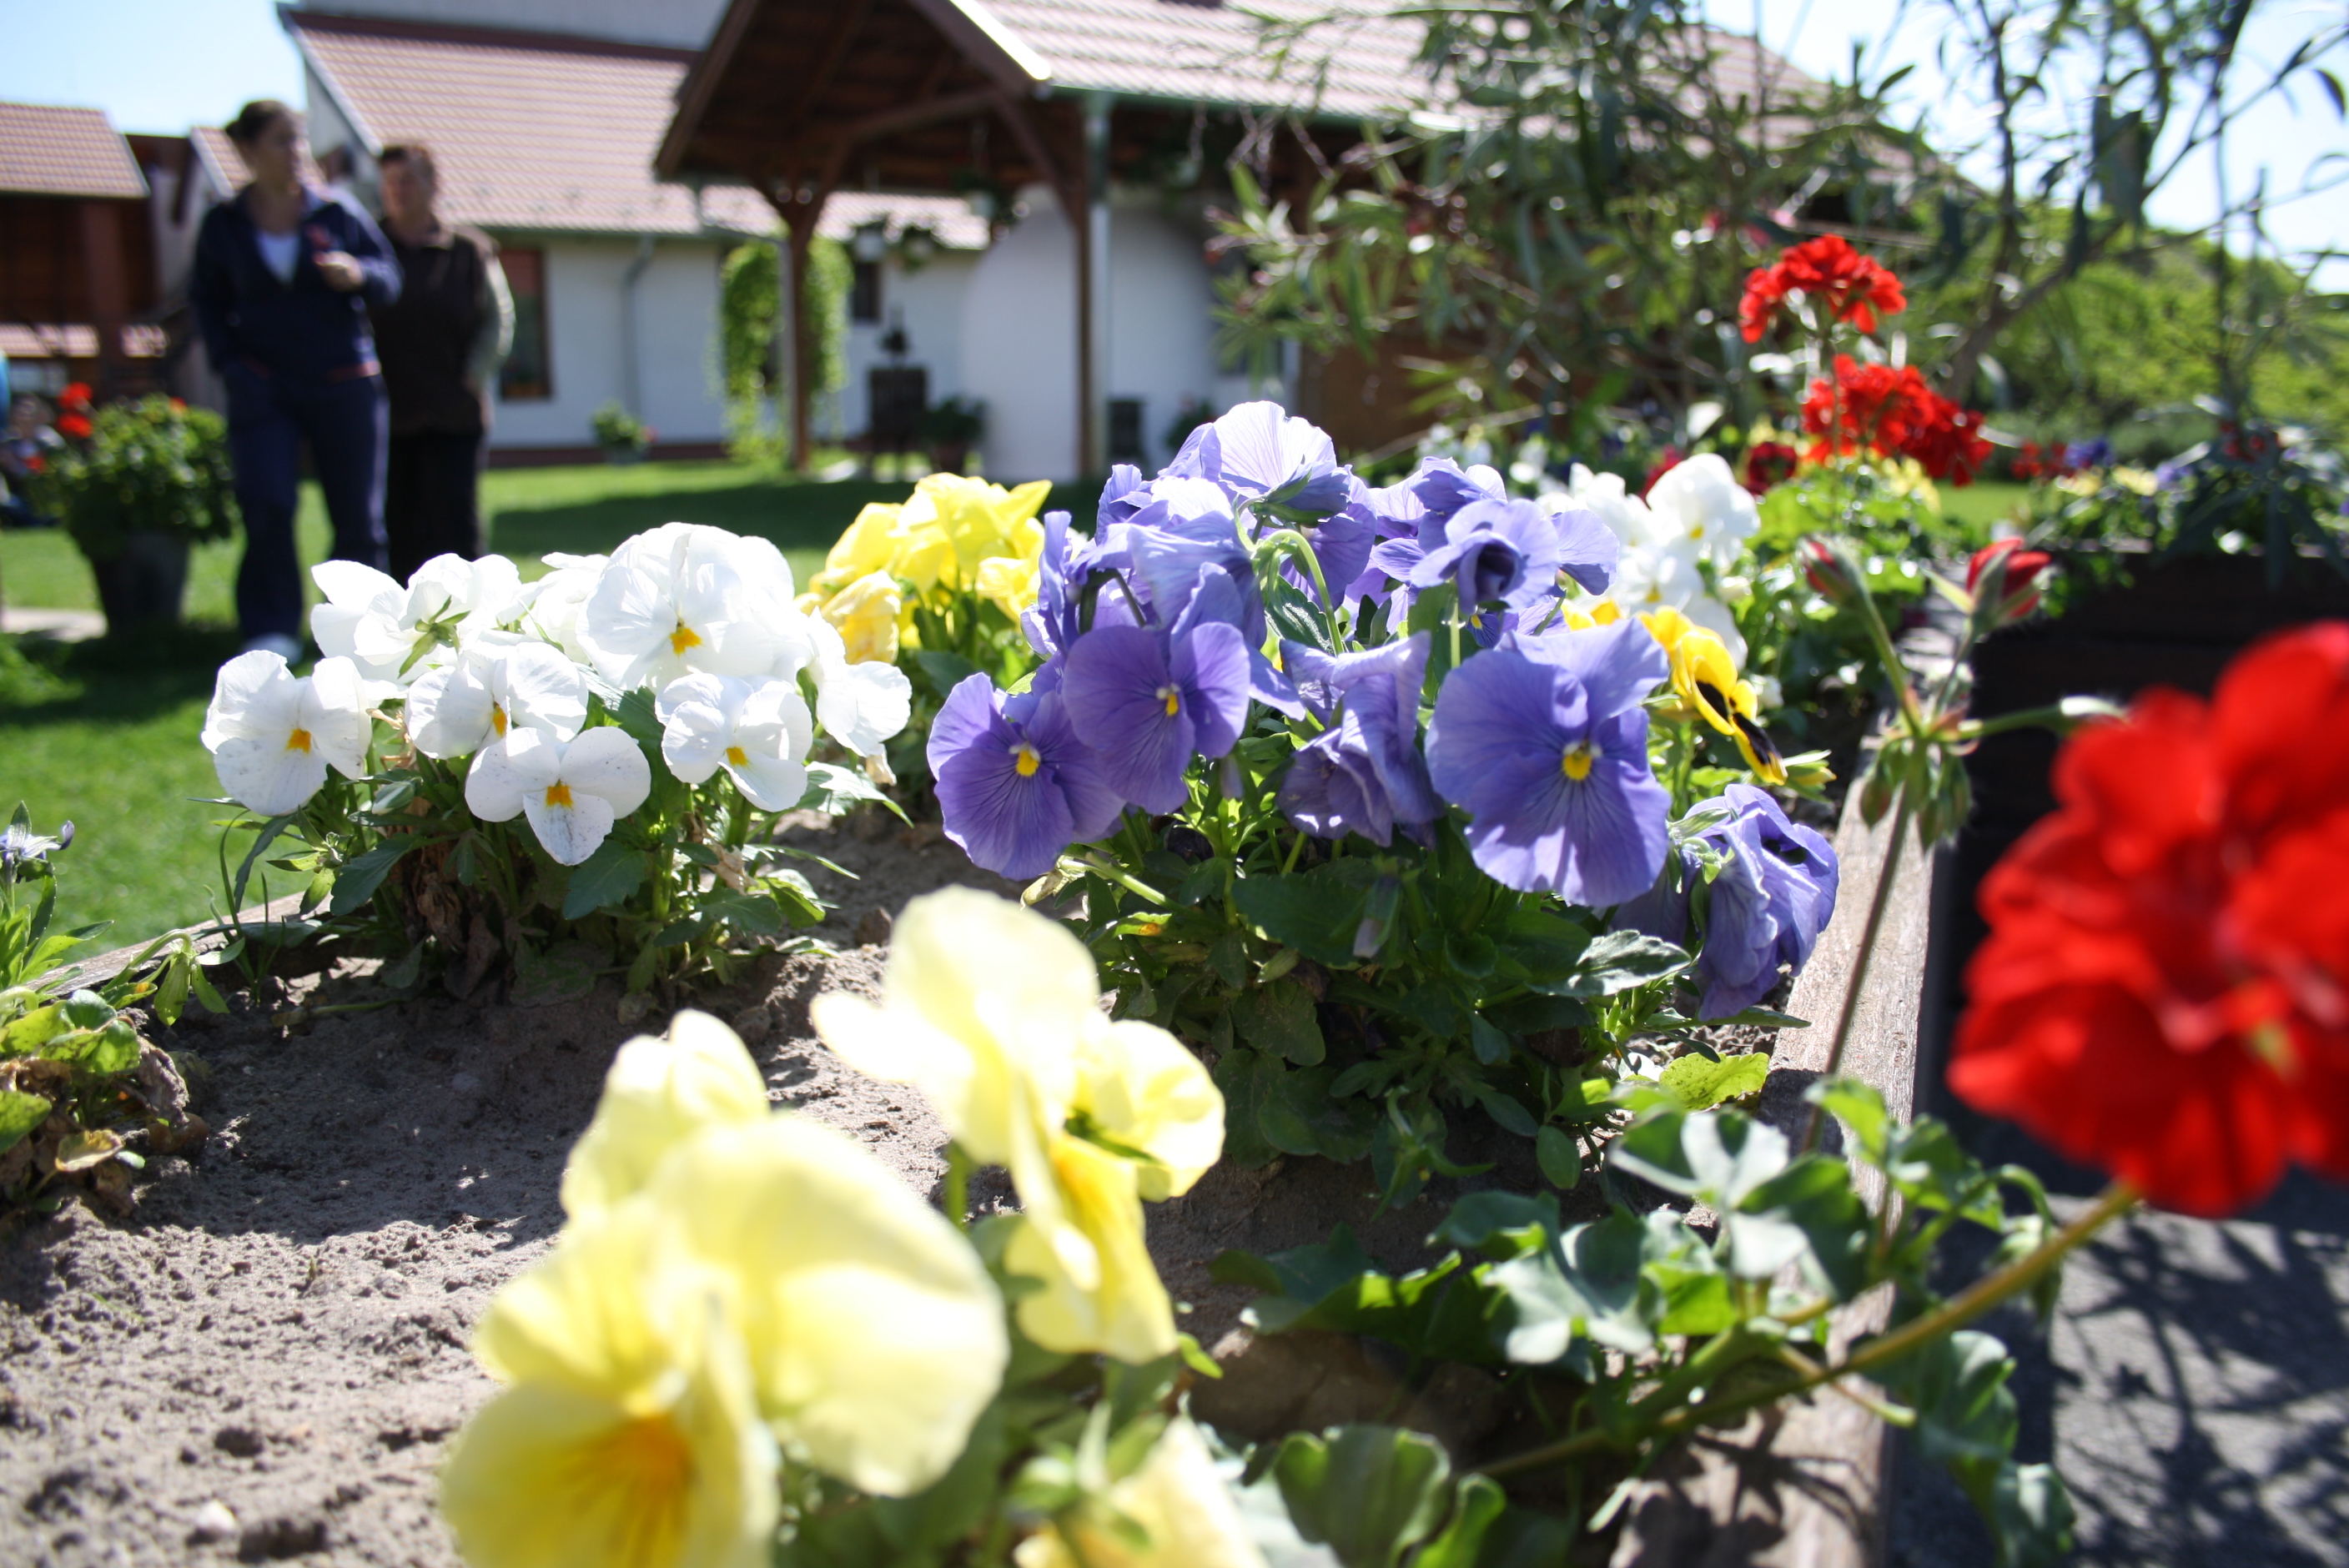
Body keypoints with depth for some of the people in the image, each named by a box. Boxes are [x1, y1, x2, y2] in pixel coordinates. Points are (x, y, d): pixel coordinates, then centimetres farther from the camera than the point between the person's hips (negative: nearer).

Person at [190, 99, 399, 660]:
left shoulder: (338, 212, 5)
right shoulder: (223, 225, 8)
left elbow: (390, 279, 6)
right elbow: (207, 301, 15)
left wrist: (358, 274, -16)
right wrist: (228, 361, 0)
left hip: (343, 382, 0)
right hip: (263, 387, 0)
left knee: (357, 514, 1)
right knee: (267, 507, -13)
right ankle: (273, 630, -3)